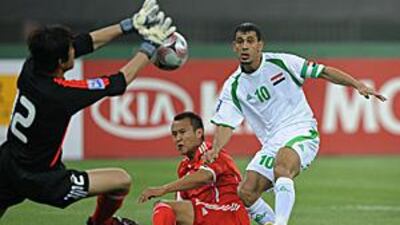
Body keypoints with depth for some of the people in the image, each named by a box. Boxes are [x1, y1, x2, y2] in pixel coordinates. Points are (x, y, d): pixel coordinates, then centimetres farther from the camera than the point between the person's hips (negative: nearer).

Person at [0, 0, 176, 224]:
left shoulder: (30, 68, -10)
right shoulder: (60, 93, -27)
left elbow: (86, 42, 2)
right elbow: (120, 81, -14)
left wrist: (130, 25, 6)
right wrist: (150, 47, -2)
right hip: (39, 180, -7)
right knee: (122, 181, 2)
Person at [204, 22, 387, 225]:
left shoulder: (280, 62, -3)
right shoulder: (233, 87, 4)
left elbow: (323, 72, 0)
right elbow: (225, 124, 1)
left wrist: (357, 85, -10)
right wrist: (215, 150, -19)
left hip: (300, 132, -5)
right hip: (271, 143, 5)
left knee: (280, 168, -35)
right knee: (246, 193, -8)